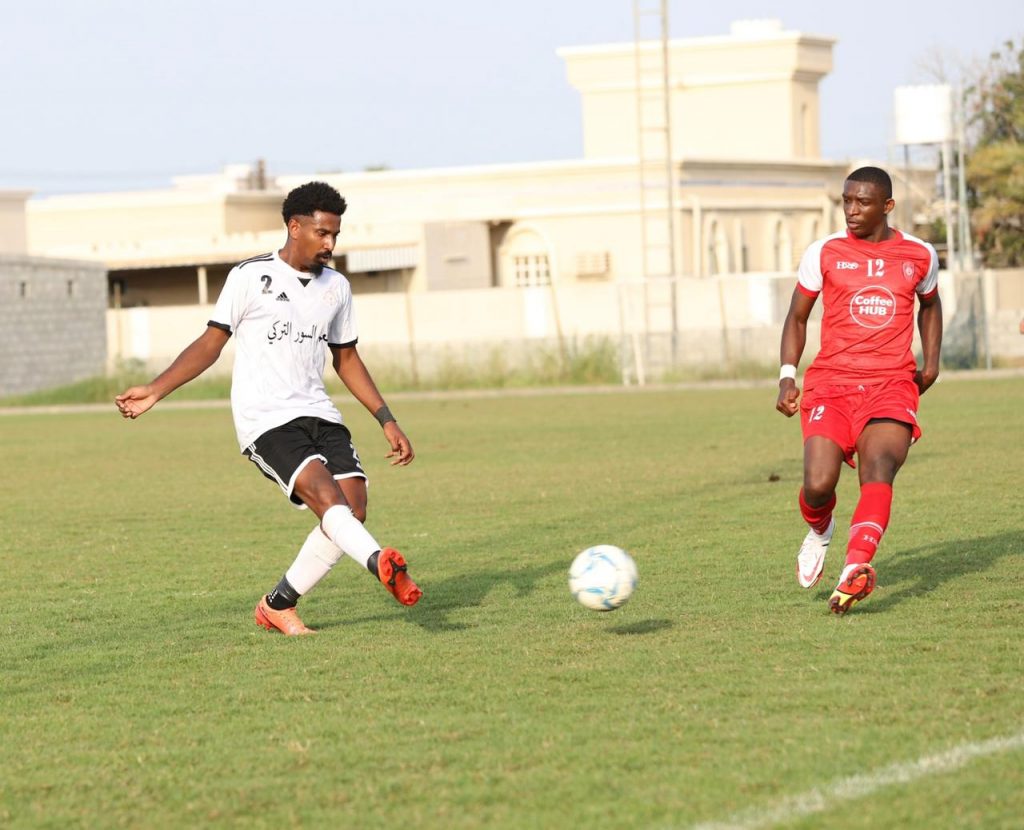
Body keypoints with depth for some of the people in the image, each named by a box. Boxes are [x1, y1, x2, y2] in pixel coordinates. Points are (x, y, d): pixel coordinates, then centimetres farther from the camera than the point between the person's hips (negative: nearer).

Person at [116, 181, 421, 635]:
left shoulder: (336, 287, 14)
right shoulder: (250, 277, -2)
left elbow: (346, 359, 23)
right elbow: (211, 342, 3)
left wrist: (387, 420, 18)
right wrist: (154, 391, -6)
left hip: (318, 412, 6)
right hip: (265, 420, -6)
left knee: (353, 506, -10)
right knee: (326, 494, -27)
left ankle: (278, 605, 3)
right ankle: (381, 564, -48)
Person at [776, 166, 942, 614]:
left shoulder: (919, 255, 10)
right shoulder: (824, 253, 6)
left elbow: (930, 304, 30)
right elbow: (797, 317, 15)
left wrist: (931, 363, 16)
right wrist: (787, 375, 1)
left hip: (892, 384, 0)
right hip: (831, 382, 0)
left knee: (878, 468, -28)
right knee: (818, 484, -17)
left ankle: (856, 567, -44)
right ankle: (819, 531, 20)